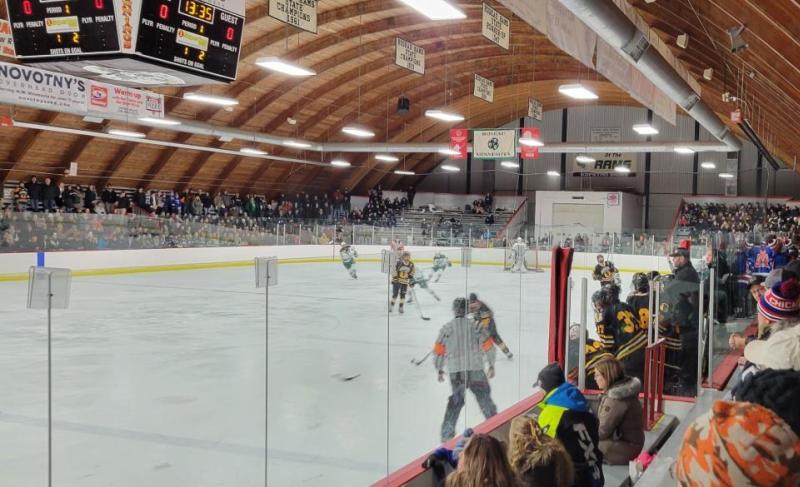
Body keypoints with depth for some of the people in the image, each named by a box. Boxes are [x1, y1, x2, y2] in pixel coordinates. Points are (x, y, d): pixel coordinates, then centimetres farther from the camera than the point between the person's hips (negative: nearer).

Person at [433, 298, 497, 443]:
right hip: (476, 369, -1)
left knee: (456, 401, 12)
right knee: (484, 396, 15)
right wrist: (491, 366, 13)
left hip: (455, 371, 1)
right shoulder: (475, 326, -2)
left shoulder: (446, 328, 0)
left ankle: (447, 433, 8)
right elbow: (488, 346, 1)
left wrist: (439, 370, 16)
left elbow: (438, 351, 4)